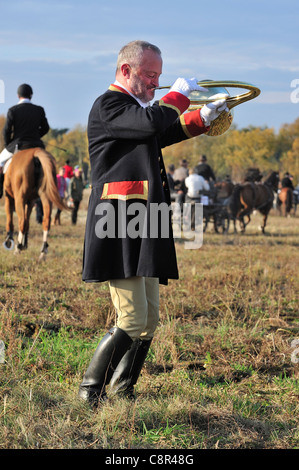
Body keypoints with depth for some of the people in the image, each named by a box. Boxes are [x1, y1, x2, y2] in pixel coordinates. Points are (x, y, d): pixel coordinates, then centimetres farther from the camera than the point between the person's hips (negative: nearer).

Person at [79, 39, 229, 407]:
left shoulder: (134, 107, 22)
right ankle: (91, 390, -1)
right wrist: (179, 93, -9)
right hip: (119, 228, -10)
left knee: (149, 321, 11)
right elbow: (152, 123, -25)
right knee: (132, 320, -13)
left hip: (142, 230, 10)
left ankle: (122, 391, 20)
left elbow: (162, 135, 36)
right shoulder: (108, 105, -9)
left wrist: (201, 120, 22)